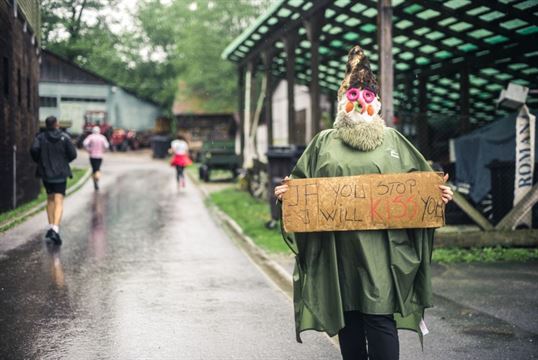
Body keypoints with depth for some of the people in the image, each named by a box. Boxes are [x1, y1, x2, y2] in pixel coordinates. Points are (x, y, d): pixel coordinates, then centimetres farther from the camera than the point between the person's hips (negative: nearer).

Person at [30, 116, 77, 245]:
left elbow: (34, 149, -17)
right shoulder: (64, 137, -4)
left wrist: (39, 161, 2)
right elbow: (73, 154, -5)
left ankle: (51, 227, 21)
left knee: (50, 199, 21)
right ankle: (55, 230, -23)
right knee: (59, 202, -7)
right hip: (60, 173, -2)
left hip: (45, 172, 2)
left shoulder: (40, 137, -1)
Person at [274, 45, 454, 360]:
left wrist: (438, 193, -7)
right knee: (347, 319, 7)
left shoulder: (392, 139, 12)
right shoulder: (325, 141, 13)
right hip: (337, 250, 2)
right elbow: (301, 182, 13)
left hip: (380, 249, -1)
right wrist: (287, 191, -7)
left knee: (380, 317, -8)